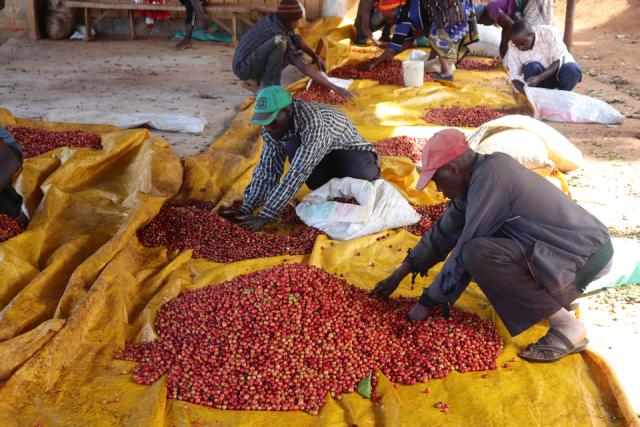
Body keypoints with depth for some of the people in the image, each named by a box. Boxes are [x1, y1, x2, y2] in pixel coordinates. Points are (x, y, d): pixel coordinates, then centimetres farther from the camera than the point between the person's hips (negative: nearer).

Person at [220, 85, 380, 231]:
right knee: (292, 146, -28)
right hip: (322, 158, 5)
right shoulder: (271, 127, -16)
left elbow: (297, 175, -41)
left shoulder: (312, 121, -38)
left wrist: (264, 217, -42)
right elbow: (266, 171, -10)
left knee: (363, 175, -41)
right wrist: (246, 210, -21)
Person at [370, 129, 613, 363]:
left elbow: (464, 254, -20)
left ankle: (567, 326, -14)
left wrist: (427, 303, -9)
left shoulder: (489, 178, -22)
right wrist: (398, 276, 17)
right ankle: (559, 295, 12)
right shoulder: (477, 177, 6)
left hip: (586, 257, -10)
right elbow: (444, 232, 15)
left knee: (479, 253, -25)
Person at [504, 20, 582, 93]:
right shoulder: (513, 46, -16)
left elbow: (559, 61, -24)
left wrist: (539, 78, -38)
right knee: (531, 67, -31)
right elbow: (514, 75, -15)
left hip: (559, 71, 0)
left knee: (573, 68, -33)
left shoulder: (548, 33, -22)